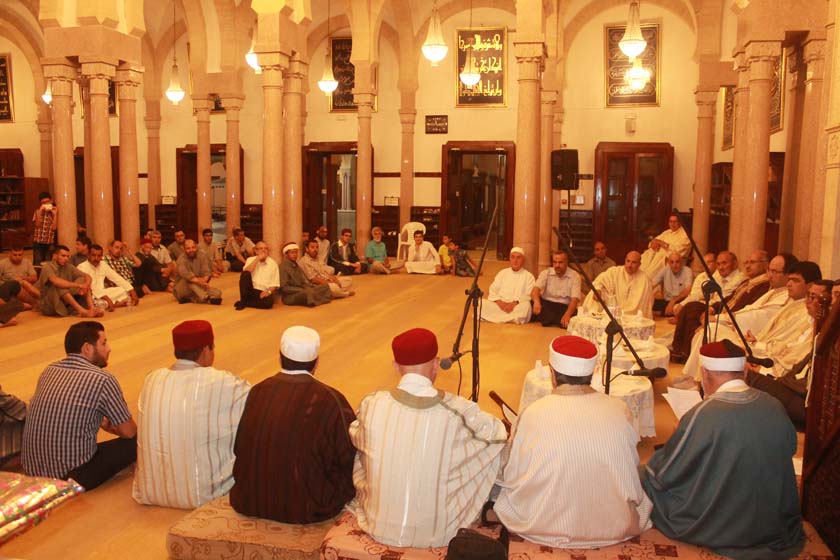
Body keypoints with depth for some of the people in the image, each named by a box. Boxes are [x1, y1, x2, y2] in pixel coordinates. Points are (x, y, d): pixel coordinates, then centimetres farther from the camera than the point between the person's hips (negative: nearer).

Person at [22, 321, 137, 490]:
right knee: (137, 439, 5)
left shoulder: (49, 371, 6)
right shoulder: (103, 379, -13)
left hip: (32, 471, 7)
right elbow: (129, 432, -2)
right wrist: (109, 425, 20)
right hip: (72, 477, -7)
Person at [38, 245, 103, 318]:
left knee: (82, 280, -8)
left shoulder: (68, 267, 5)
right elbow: (56, 281, -33)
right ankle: (82, 311, -40)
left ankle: (92, 309, -29)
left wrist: (85, 285, -25)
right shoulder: (47, 267, -12)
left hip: (65, 304, 6)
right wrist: (78, 285, -32)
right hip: (48, 306, -5)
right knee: (59, 286, -30)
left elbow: (88, 277, -2)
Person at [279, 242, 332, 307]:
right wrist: (302, 290, -19)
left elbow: (304, 281, 16)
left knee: (325, 287, -3)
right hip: (290, 296, -8)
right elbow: (284, 287, -15)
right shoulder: (283, 267, -8)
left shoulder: (297, 266, 18)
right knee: (307, 293, -38)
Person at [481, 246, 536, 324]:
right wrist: (499, 302, -11)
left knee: (526, 305, -35)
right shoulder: (503, 273, 17)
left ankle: (498, 317, -29)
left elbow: (528, 296, -3)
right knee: (481, 303, -24)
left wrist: (514, 303, -20)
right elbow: (492, 291, 10)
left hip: (516, 307, -2)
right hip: (500, 306, 2)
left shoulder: (529, 276, 9)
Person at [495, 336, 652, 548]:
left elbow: (512, 478, -6)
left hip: (547, 526, -2)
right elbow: (632, 467, 6)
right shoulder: (620, 410, -11)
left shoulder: (533, 414, -18)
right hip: (616, 525, 3)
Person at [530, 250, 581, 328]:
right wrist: (536, 301, -43)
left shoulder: (574, 276, -5)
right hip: (546, 305, 1)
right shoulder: (545, 273, -1)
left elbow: (575, 299, -15)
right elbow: (535, 289, -18)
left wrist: (567, 315, -36)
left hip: (565, 307, -1)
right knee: (534, 301, -30)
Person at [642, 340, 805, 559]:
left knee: (647, 477, 13)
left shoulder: (703, 415, -27)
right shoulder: (774, 406, -11)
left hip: (718, 528, -6)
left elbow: (664, 475, -17)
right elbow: (790, 448, 9)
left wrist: (652, 466, 6)